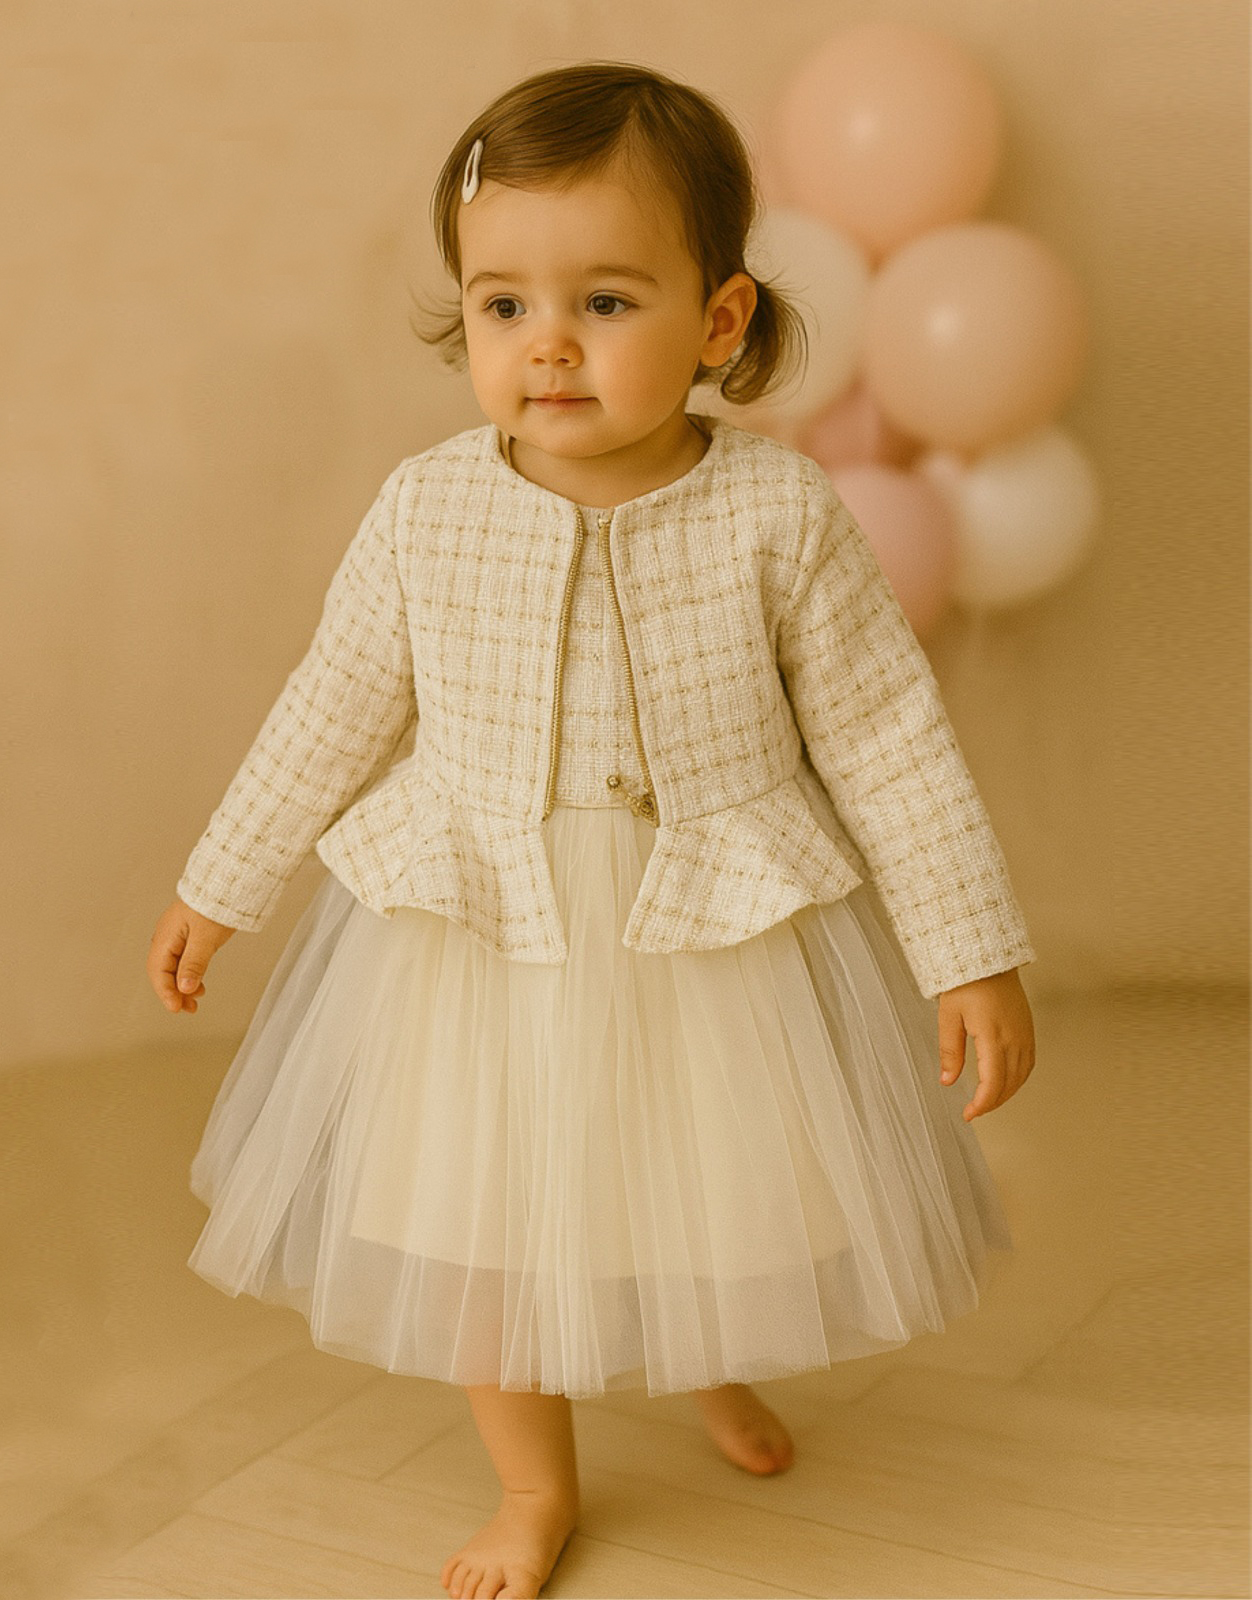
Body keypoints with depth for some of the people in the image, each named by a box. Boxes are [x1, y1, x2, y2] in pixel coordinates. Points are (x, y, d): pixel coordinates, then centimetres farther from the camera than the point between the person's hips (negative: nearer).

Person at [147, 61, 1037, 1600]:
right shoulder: (425, 511, -11)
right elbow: (333, 715, 2)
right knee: (476, 1226, 13)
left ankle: (714, 1364, 56)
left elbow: (887, 738, -8)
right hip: (477, 943, 1)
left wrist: (974, 955, -7)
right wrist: (218, 889, 10)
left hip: (722, 944, -1)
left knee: (724, 1206, 18)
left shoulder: (779, 513, -16)